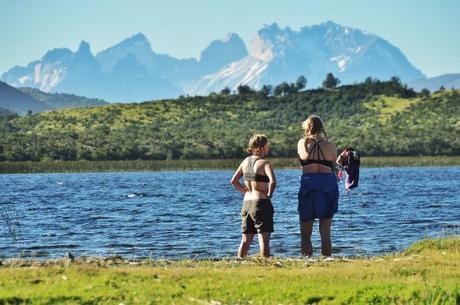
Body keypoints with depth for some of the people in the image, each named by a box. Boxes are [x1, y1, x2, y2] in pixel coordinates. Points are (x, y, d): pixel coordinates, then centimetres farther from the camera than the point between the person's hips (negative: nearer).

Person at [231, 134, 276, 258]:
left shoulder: (246, 161, 9)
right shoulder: (264, 163, -11)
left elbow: (234, 181, 13)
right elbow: (273, 181, -26)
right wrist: (269, 195, -11)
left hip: (246, 203, 7)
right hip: (261, 202, -7)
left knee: (246, 240, 13)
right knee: (264, 240, -6)